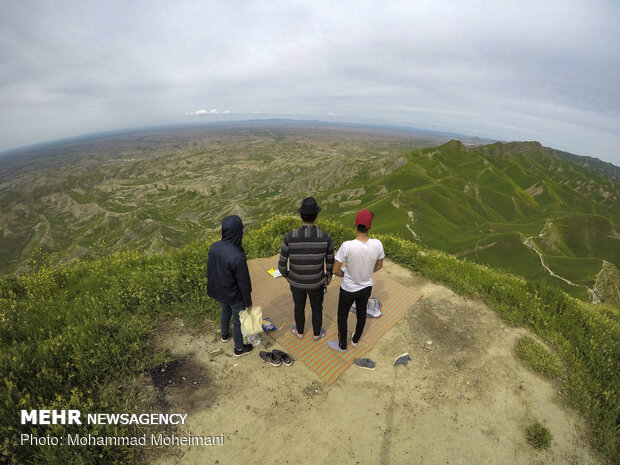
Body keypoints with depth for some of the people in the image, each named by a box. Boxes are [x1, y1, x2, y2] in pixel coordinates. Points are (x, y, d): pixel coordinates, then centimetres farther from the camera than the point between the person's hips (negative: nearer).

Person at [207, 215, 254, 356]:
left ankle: (225, 335, 60)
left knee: (225, 312, 33)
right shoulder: (237, 257, -39)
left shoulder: (214, 247, -18)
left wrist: (216, 287, 17)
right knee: (238, 320, 18)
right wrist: (248, 301, -8)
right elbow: (243, 283, -25)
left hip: (219, 291, 7)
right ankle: (239, 348, 42)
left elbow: (210, 269, -1)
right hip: (235, 296, -6)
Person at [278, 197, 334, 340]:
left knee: (299, 306, 28)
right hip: (316, 282, 0)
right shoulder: (326, 237, -25)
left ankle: (299, 331, 54)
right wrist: (329, 275, 13)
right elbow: (330, 262, -8)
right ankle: (317, 333, 52)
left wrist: (286, 275, 10)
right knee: (317, 308, 27)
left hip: (296, 281, 0)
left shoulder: (290, 237, -27)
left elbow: (282, 264, -14)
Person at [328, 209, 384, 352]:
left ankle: (342, 345, 43)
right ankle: (356, 339, 52)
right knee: (361, 313, 28)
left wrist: (344, 274, 0)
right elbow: (379, 266, -3)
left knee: (342, 316, 21)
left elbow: (335, 270, -22)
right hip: (366, 288, 4)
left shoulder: (347, 246, -33)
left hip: (348, 290, -3)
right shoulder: (377, 244, -21)